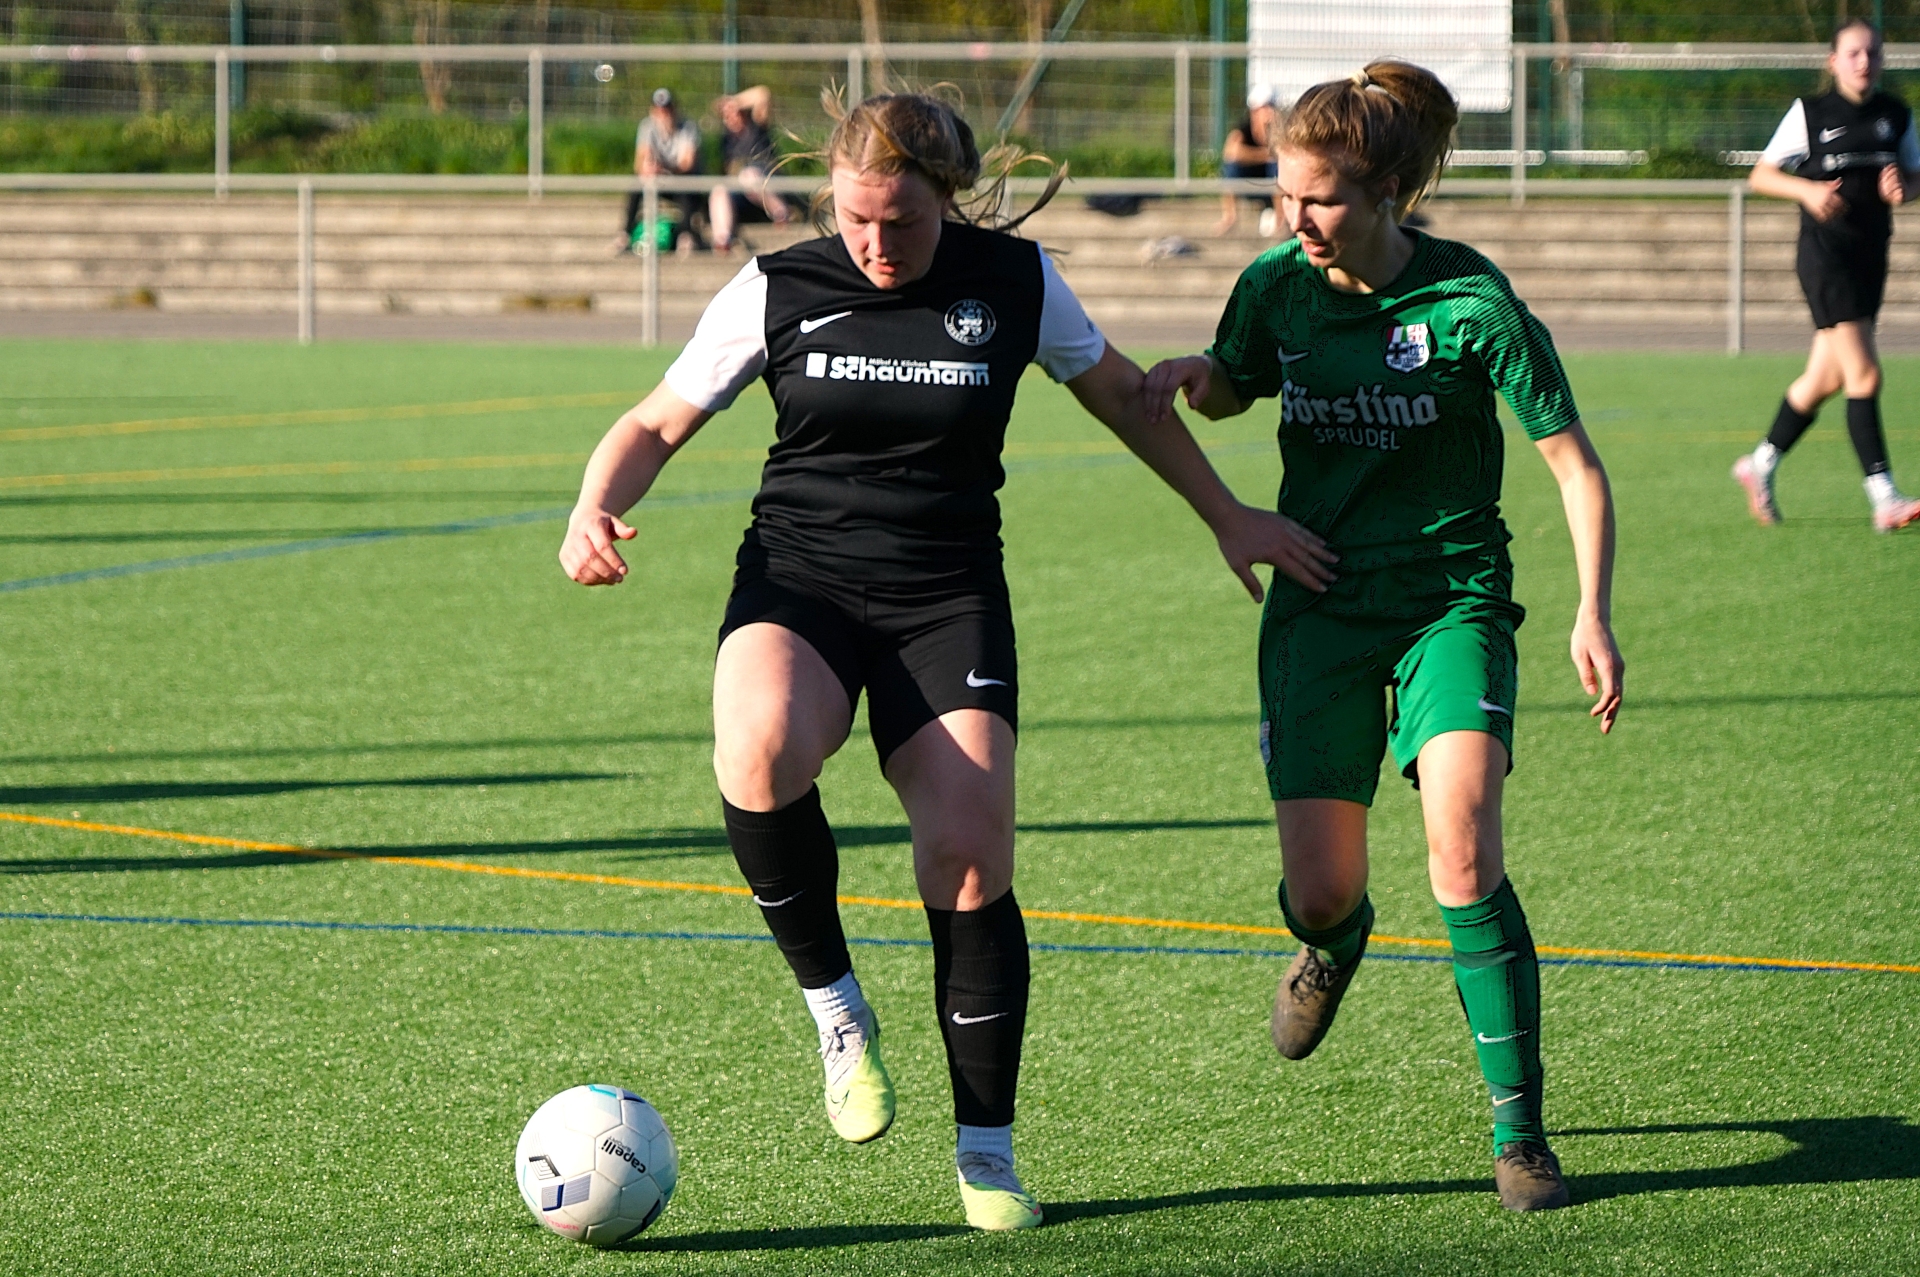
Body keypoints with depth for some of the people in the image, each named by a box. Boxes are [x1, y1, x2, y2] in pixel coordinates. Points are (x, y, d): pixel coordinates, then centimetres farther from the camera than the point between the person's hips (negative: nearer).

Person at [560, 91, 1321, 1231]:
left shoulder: (1014, 283, 1)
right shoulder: (777, 290, -1)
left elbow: (1121, 394, 18)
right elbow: (659, 422, 7)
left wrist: (1228, 518, 20)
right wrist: (598, 508, -14)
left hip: (948, 600, 1)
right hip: (797, 583, 0)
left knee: (970, 857, -15)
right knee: (760, 753, -34)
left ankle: (988, 1151, 1)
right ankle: (835, 1007, -11)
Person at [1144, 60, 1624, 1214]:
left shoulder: (1471, 304, -15)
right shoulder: (1276, 284, -2)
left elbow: (1576, 464, -9)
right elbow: (1237, 390, 20)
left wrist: (1594, 615, -18)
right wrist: (1196, 377, -4)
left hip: (1452, 599, -3)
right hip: (1320, 606, 3)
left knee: (1463, 846, -23)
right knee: (1320, 891, 0)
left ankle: (1520, 1128, -14)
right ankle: (1336, 943, 41)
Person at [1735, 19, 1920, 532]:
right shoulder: (1809, 113, -3)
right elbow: (1761, 175, 2)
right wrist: (1808, 190, -16)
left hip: (1870, 256, 6)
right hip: (1825, 253, -6)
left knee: (1825, 378, 13)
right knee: (1864, 373, -15)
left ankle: (1761, 465, 34)